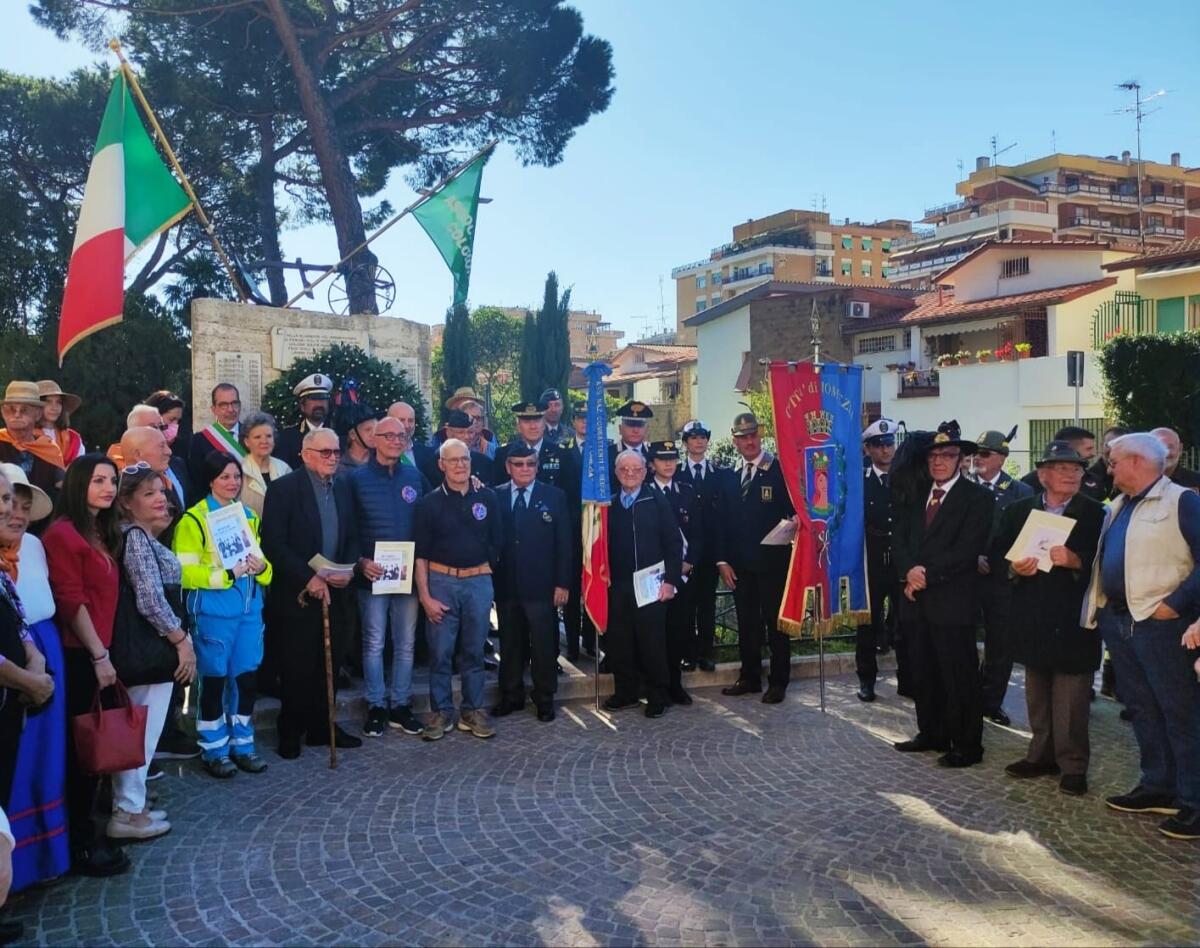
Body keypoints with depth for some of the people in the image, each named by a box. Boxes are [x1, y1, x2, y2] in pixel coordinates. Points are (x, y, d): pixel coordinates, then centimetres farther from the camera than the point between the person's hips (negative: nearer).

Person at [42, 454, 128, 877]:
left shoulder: (102, 533, 14)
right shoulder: (63, 533, -13)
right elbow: (71, 602, -17)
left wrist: (104, 651, 12)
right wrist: (99, 655, -15)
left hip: (97, 651, 8)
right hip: (78, 655, -8)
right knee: (80, 746, 0)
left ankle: (84, 829, 26)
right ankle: (79, 844, 10)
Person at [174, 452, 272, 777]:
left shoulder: (249, 516, 12)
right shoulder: (194, 519, -7)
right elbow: (185, 572, -13)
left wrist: (262, 567, -4)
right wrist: (227, 574, -21)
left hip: (249, 608, 6)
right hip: (213, 610, -5)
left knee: (248, 677, 9)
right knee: (214, 679, 4)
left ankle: (242, 744, 23)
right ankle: (214, 749, 17)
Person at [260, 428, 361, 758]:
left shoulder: (342, 489, 10)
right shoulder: (284, 488, -8)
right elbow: (273, 544, -14)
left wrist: (348, 570, -3)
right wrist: (309, 578, -17)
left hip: (333, 591, 5)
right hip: (297, 594, -5)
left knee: (328, 662, 9)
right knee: (297, 665, 3)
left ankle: (322, 726, 22)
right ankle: (291, 732, 18)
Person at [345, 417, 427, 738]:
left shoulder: (415, 477, 8)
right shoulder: (357, 478, 0)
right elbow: (348, 527, -2)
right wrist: (360, 561, -12)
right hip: (372, 573, -3)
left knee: (406, 643, 8)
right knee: (374, 642, 4)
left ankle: (401, 705, 19)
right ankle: (376, 707, 15)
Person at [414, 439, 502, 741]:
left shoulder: (487, 497, 3)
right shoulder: (430, 502, -1)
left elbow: (497, 542, 10)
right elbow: (420, 553, -1)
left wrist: (482, 569, 8)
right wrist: (425, 596, -6)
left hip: (479, 582, 1)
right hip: (441, 582, -1)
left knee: (474, 651, 10)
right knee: (440, 652, 1)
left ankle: (473, 711, 21)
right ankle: (440, 712, 15)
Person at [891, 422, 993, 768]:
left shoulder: (976, 497, -5)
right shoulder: (915, 497, 14)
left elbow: (967, 549, -14)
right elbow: (899, 539, 7)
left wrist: (928, 574, -16)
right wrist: (909, 571, -11)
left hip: (953, 601, -6)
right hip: (919, 599, 6)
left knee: (960, 675, 0)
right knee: (924, 671, 14)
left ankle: (967, 745, 10)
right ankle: (931, 733, 27)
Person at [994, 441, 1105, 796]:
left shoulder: (1094, 513, -2)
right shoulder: (1017, 511, 7)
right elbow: (996, 557, 5)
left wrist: (1076, 561, -25)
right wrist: (1014, 569, -14)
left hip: (1073, 622, -4)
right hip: (1032, 620, 4)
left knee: (1071, 698, -1)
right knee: (1037, 694, 14)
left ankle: (1073, 765, 10)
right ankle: (1042, 755, 27)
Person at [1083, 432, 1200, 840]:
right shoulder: (1119, 506, 15)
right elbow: (1103, 559, 21)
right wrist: (1099, 607, 9)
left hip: (1160, 623, -8)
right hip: (1117, 621, 8)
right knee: (1142, 709, 14)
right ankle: (1158, 787, 25)